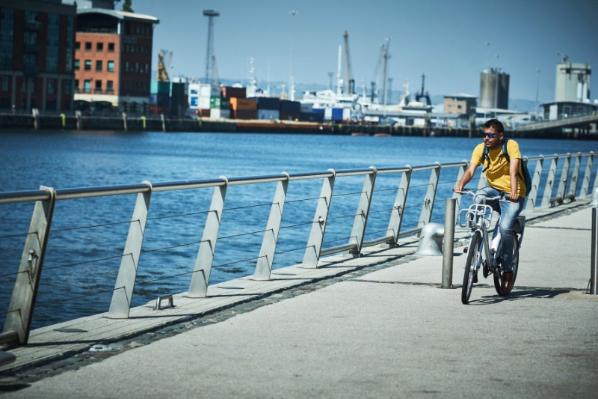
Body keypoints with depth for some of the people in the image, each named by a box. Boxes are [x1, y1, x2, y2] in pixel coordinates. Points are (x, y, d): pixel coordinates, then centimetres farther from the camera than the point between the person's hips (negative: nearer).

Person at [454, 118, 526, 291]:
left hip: (513, 195, -4)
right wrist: (461, 184, -40)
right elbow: (471, 169, -19)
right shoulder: (480, 148, -7)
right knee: (478, 197, -29)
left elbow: (513, 171, -29)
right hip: (494, 189, 4)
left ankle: (507, 270, -7)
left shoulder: (511, 146, -16)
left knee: (505, 227, -25)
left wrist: (514, 192, -45)